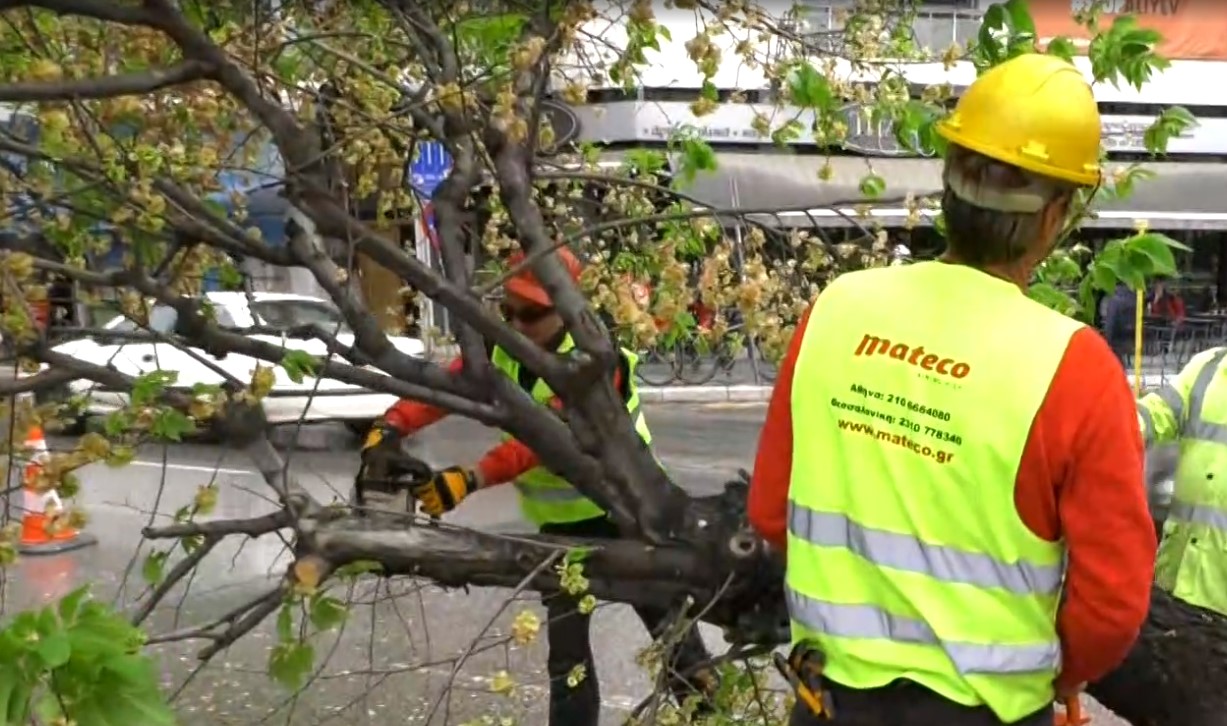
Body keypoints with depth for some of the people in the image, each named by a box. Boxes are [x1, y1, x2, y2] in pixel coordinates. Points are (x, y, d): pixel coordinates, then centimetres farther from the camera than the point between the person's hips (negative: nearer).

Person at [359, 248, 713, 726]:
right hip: (560, 522, 5)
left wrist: (472, 479, -46)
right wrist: (391, 427, -36)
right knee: (565, 640, 11)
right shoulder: (503, 351, -5)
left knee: (667, 619, 9)